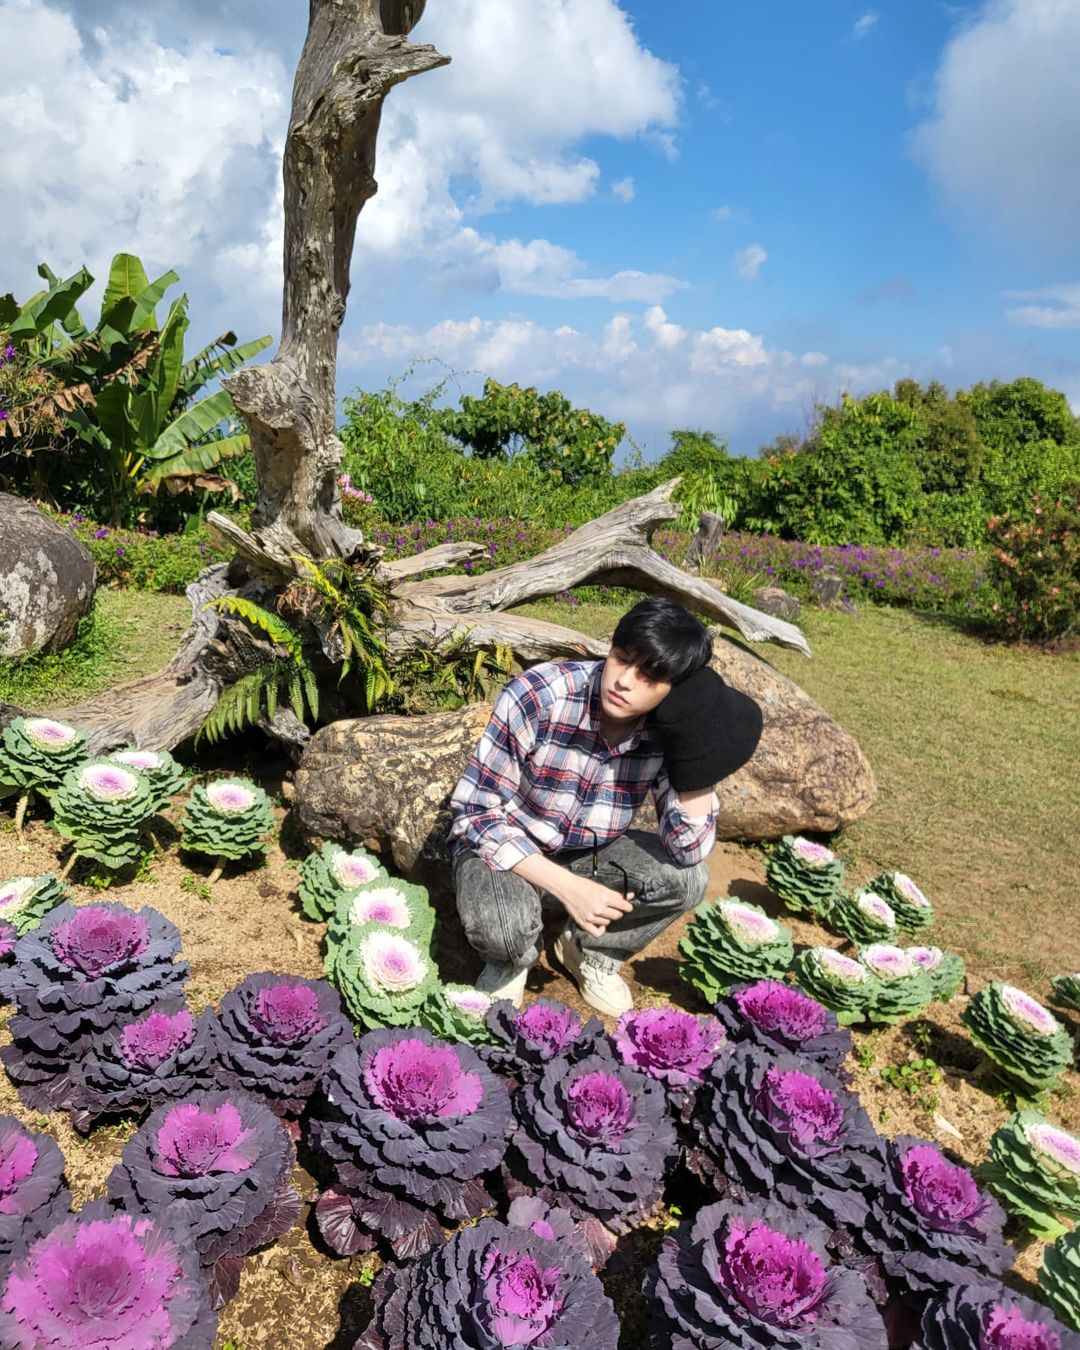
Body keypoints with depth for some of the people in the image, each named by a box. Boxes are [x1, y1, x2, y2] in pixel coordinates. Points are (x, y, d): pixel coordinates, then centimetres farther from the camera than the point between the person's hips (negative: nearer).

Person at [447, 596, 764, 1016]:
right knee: (503, 926, -34)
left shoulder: (667, 731, -17)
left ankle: (590, 953, 10)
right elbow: (474, 810, -23)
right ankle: (511, 959, 7)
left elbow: (687, 851, -18)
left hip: (589, 854, 4)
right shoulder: (538, 695, -29)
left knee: (686, 877, -20)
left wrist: (702, 758, -30)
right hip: (503, 849, -3)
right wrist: (568, 887, -29)